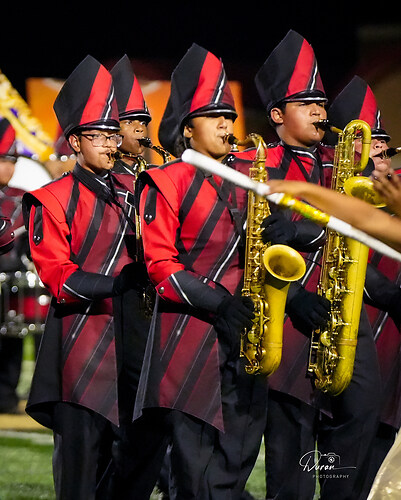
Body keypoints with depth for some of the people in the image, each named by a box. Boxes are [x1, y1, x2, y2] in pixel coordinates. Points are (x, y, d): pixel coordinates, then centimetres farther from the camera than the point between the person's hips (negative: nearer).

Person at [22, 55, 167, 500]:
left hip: (134, 331, 6)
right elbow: (56, 275, -10)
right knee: (84, 451, -4)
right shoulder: (52, 199, -2)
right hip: (84, 339, -5)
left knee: (144, 446, 4)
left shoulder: (131, 192, 15)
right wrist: (113, 285, -23)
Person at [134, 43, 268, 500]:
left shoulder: (248, 175, 16)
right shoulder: (167, 182, 0)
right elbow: (159, 262, -5)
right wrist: (216, 302, -16)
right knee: (194, 453, -6)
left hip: (244, 326, 5)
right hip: (190, 330, -5)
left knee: (239, 448, 4)